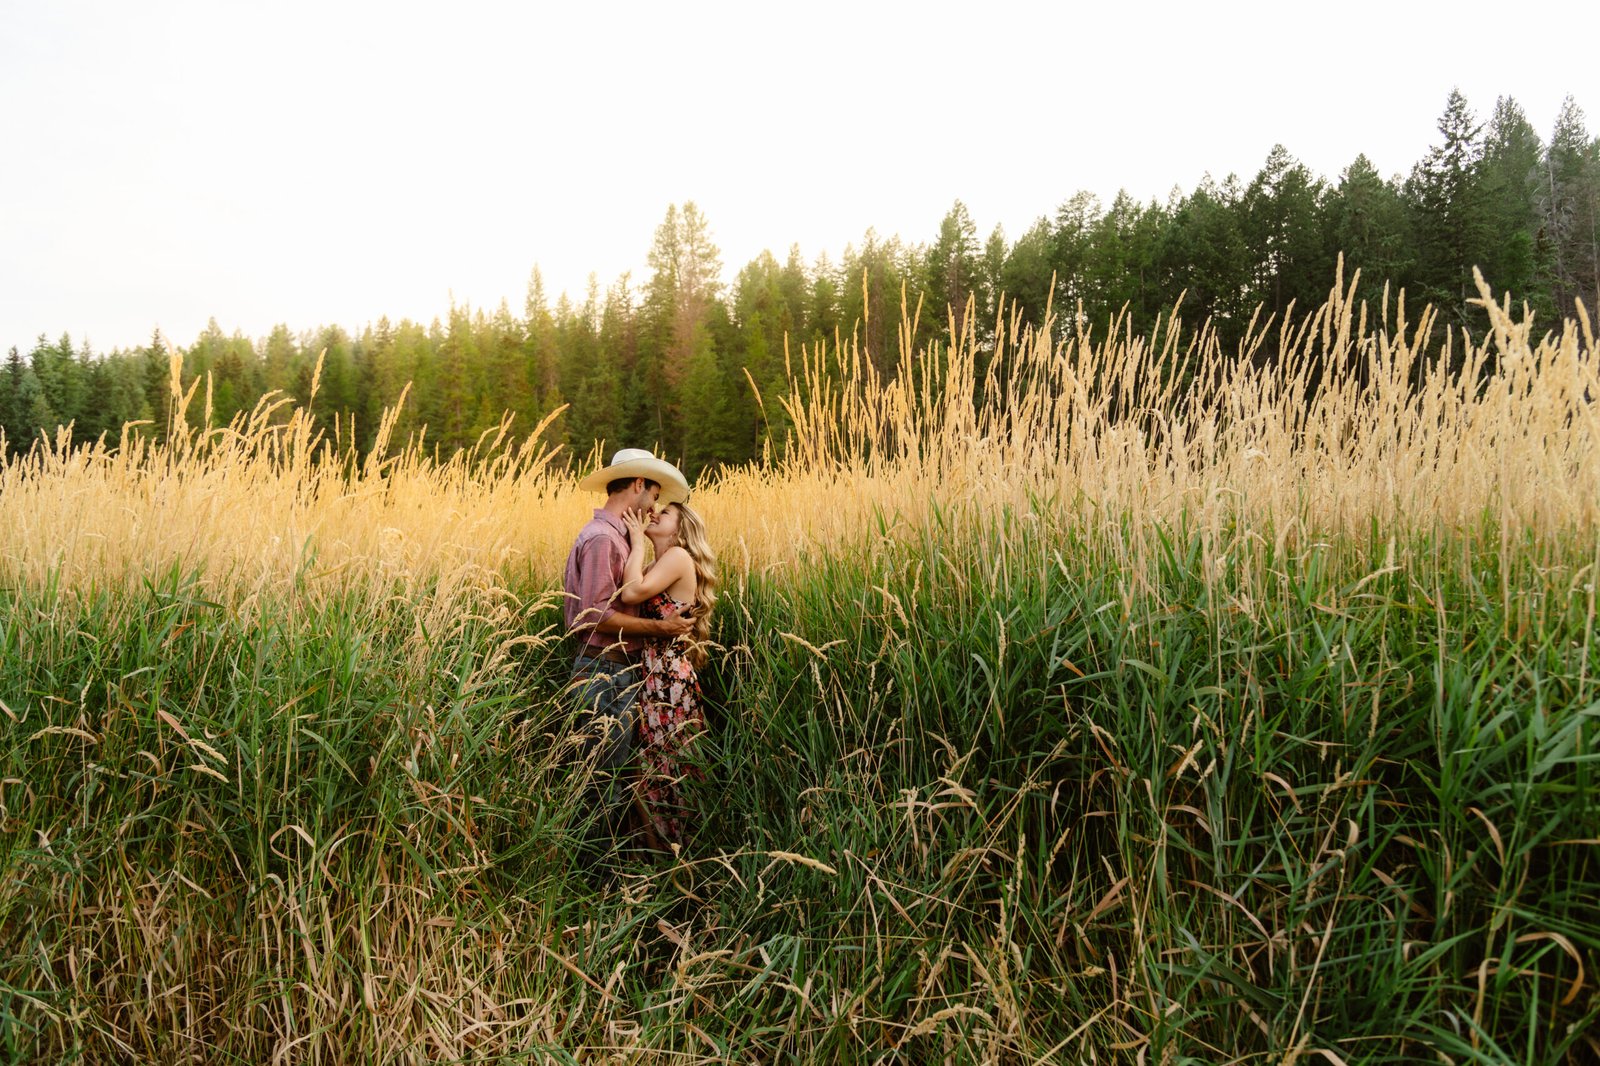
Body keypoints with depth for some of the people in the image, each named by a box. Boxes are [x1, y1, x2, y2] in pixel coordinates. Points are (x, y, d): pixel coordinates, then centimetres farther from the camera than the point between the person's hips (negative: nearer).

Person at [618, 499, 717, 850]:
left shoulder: (679, 556, -9)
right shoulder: (655, 567, 18)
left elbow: (632, 593, -22)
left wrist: (637, 543, -10)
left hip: (669, 681, -9)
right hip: (653, 677, 9)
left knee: (665, 771, 1)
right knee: (654, 768, 14)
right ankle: (661, 849, 25)